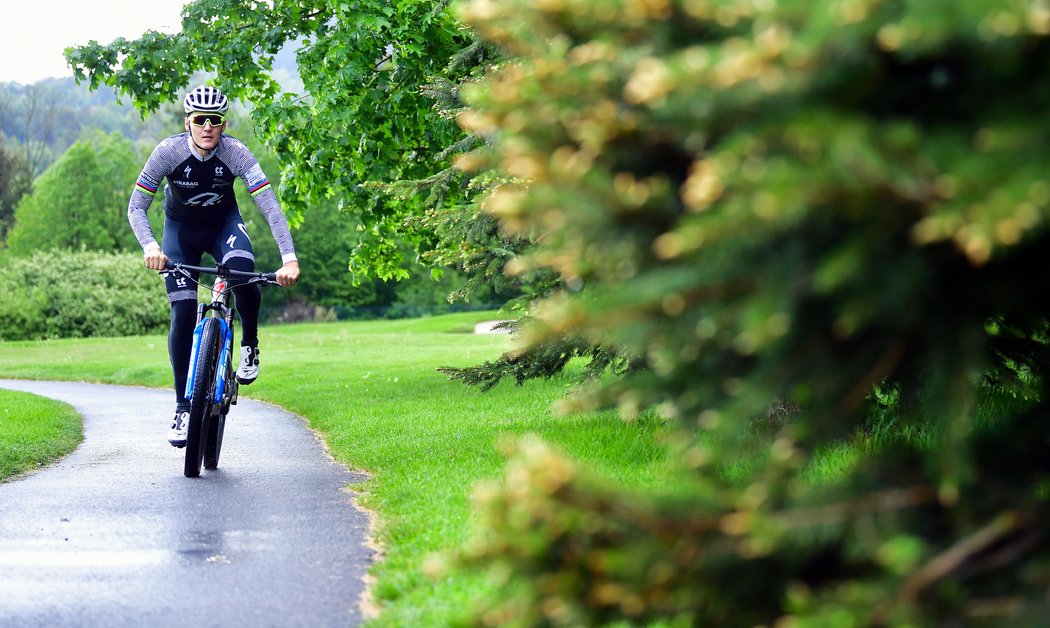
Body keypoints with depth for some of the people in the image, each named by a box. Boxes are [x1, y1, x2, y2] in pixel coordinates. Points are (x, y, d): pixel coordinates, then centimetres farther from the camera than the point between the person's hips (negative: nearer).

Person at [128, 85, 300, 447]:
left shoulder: (236, 153, -26)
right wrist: (150, 246, -41)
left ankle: (250, 345, -4)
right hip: (181, 228, 0)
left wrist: (289, 259, -42)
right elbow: (136, 207, -22)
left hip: (223, 223, 0)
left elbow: (270, 206, -31)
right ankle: (183, 408, 0)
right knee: (183, 314, -10)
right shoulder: (168, 152, -26)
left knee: (243, 273, -33)